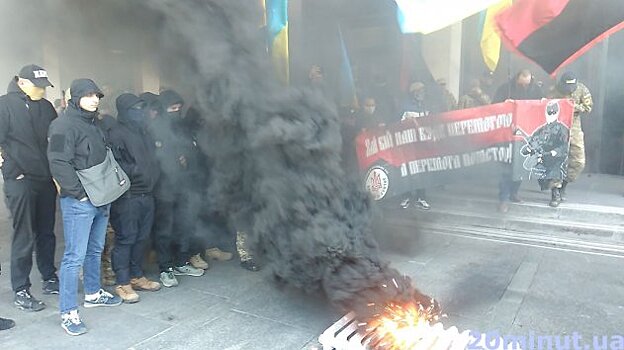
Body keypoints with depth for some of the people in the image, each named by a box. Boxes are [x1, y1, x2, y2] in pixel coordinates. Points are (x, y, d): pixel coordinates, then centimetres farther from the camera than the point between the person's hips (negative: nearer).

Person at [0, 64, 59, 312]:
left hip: (46, 179, 5)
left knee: (46, 233, 13)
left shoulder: (46, 107, 11)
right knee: (24, 237, -1)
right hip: (20, 181, -5)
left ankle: (50, 278, 27)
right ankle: (21, 291, 9)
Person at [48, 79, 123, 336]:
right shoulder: (64, 125, -12)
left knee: (95, 250, 20)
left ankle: (93, 293, 36)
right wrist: (80, 193, -18)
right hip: (79, 202, -9)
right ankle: (68, 313, 5)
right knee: (75, 257, -4)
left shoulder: (93, 124, 16)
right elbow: (59, 164, -20)